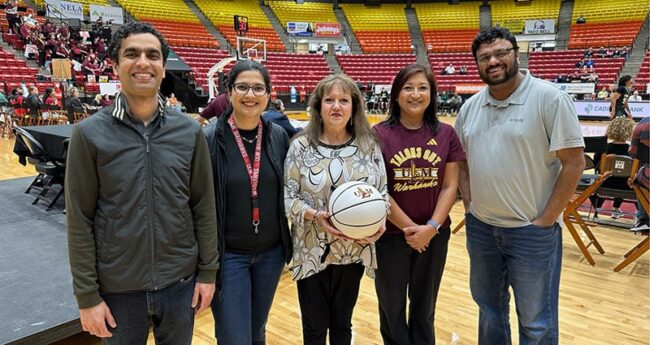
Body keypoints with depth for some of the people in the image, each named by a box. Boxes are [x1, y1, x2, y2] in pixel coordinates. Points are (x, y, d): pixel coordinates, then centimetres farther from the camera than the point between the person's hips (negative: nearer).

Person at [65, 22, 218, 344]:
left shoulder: (189, 131, -4)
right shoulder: (89, 133, -8)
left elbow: (203, 207, 0)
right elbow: (80, 222, -6)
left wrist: (208, 271, 1)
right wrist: (87, 295, -5)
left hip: (180, 282, 2)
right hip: (118, 288, -1)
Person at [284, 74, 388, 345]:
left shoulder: (369, 145, -1)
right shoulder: (301, 145, -7)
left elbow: (382, 191, 4)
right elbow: (287, 195, -7)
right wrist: (314, 215, -22)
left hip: (354, 252, 2)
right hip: (312, 253, -2)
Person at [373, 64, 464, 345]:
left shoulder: (446, 134, 0)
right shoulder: (380, 134, -9)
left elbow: (450, 186, -1)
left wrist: (431, 227, -12)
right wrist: (409, 227, -13)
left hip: (435, 236, 2)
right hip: (390, 236, -2)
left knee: (424, 308, 19)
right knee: (392, 309, 15)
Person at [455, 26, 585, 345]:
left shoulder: (549, 98, -12)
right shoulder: (470, 107, 5)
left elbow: (574, 163, -13)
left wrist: (545, 221, -13)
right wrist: (469, 206, 3)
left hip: (532, 231, -4)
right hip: (480, 228, 5)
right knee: (488, 307, 23)